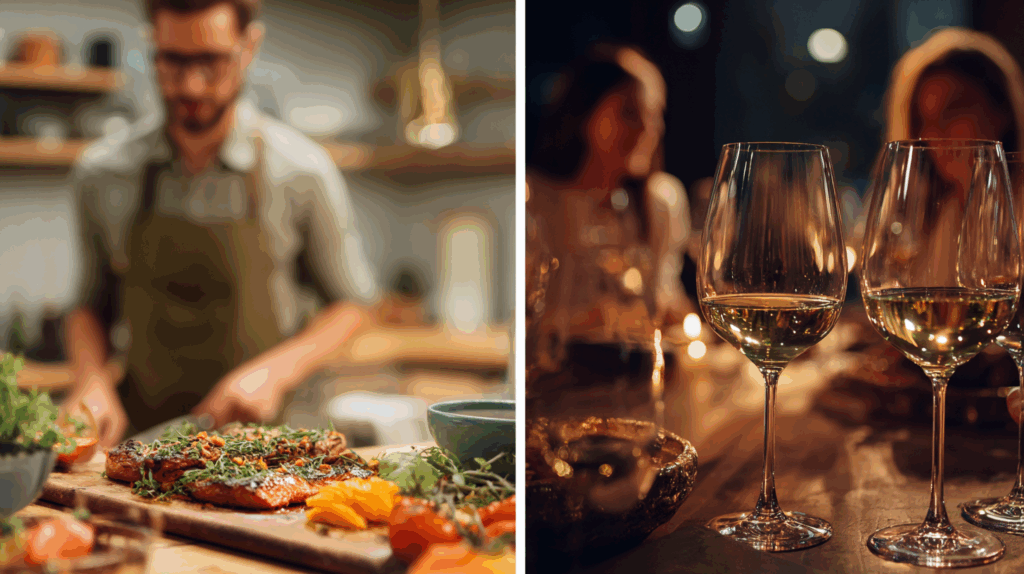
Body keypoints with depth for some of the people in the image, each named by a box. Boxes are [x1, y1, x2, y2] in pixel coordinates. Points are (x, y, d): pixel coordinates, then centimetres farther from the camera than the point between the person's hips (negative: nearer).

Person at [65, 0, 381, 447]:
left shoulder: (304, 172, -4)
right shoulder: (101, 174, 3)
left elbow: (353, 303, 6)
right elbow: (91, 305, 16)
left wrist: (277, 369, -9)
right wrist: (92, 380, -3)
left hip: (263, 435, -2)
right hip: (140, 435, 2)